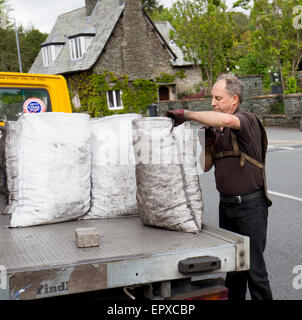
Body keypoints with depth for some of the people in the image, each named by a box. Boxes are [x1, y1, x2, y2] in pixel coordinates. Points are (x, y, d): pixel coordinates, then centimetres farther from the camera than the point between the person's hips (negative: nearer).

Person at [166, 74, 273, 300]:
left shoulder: (247, 120, -13)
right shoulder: (216, 128, 10)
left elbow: (227, 120, -38)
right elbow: (206, 166, 12)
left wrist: (187, 114, -32)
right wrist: (209, 143, -5)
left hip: (250, 205, -7)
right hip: (226, 204, 7)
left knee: (254, 267, -2)